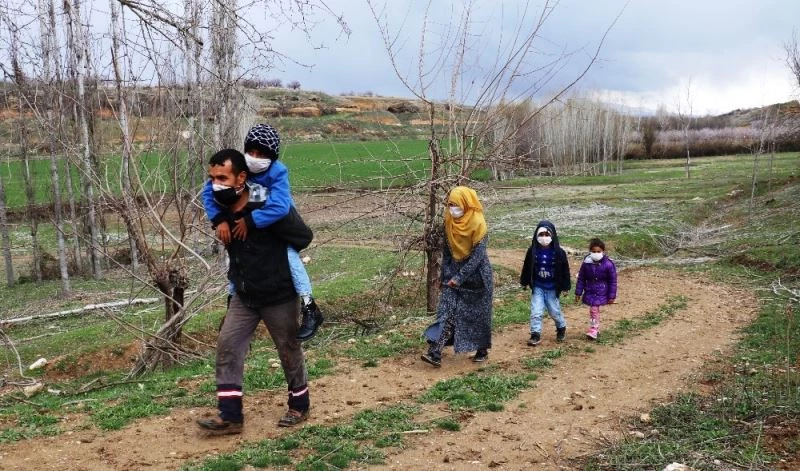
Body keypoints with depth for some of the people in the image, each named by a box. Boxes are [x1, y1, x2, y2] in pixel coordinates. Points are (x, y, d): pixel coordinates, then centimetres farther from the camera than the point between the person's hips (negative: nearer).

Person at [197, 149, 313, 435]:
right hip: (244, 296, 6)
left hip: (279, 295, -6)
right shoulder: (221, 210, -4)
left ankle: (299, 406, 30)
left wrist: (275, 257, -10)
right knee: (227, 347, -2)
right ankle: (230, 416, 5)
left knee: (288, 350, 10)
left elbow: (304, 237, -17)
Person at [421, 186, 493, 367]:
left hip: (476, 274, -4)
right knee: (446, 311, -6)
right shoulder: (449, 221, -2)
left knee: (478, 313, 8)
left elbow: (478, 254, -20)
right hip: (454, 272, 4)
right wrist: (447, 274, 3)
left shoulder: (477, 223, -19)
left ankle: (482, 350, 26)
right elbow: (446, 250, 7)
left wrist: (459, 277, -21)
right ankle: (435, 353, -12)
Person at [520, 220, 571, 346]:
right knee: (536, 311, -4)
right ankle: (535, 335, 4)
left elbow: (565, 270, -5)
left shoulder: (559, 252, -11)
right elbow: (527, 267, 5)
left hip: (552, 288, -1)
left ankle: (561, 328, 36)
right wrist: (524, 282, 9)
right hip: (537, 287, 1)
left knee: (554, 311, 9)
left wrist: (566, 287, -3)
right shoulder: (532, 251, -6)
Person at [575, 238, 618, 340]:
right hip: (590, 292, 4)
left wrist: (612, 296, -5)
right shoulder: (586, 263, -5)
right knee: (593, 310, 13)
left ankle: (593, 330, 5)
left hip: (601, 293, -4)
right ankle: (596, 329, 28)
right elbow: (581, 279, 5)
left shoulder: (608, 264, -13)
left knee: (594, 310, -6)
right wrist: (578, 293, 5)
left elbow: (613, 281, -6)